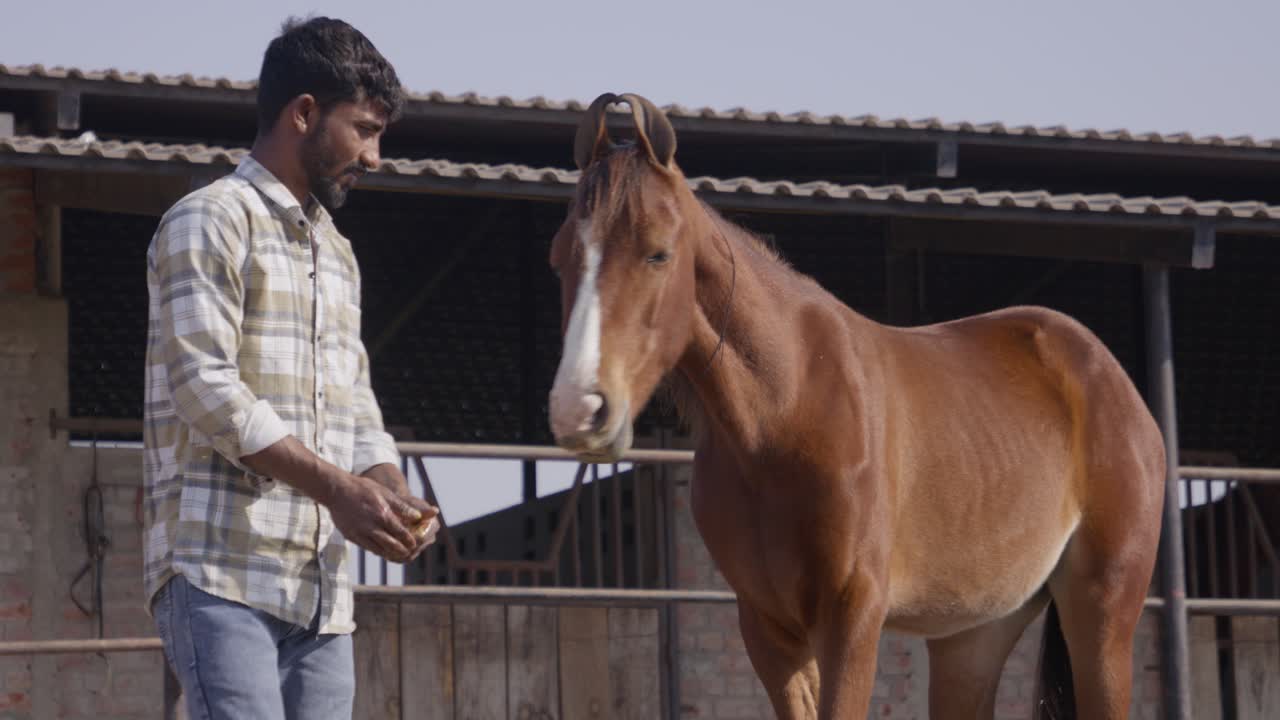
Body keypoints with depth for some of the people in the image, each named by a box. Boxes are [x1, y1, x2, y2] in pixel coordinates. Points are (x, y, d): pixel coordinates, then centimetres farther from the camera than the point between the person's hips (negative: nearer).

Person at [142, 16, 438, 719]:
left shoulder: (337, 254, 24)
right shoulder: (211, 222, -3)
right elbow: (207, 390, -13)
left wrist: (392, 494, 1)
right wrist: (335, 488, -16)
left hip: (320, 584, 8)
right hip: (220, 576, -8)